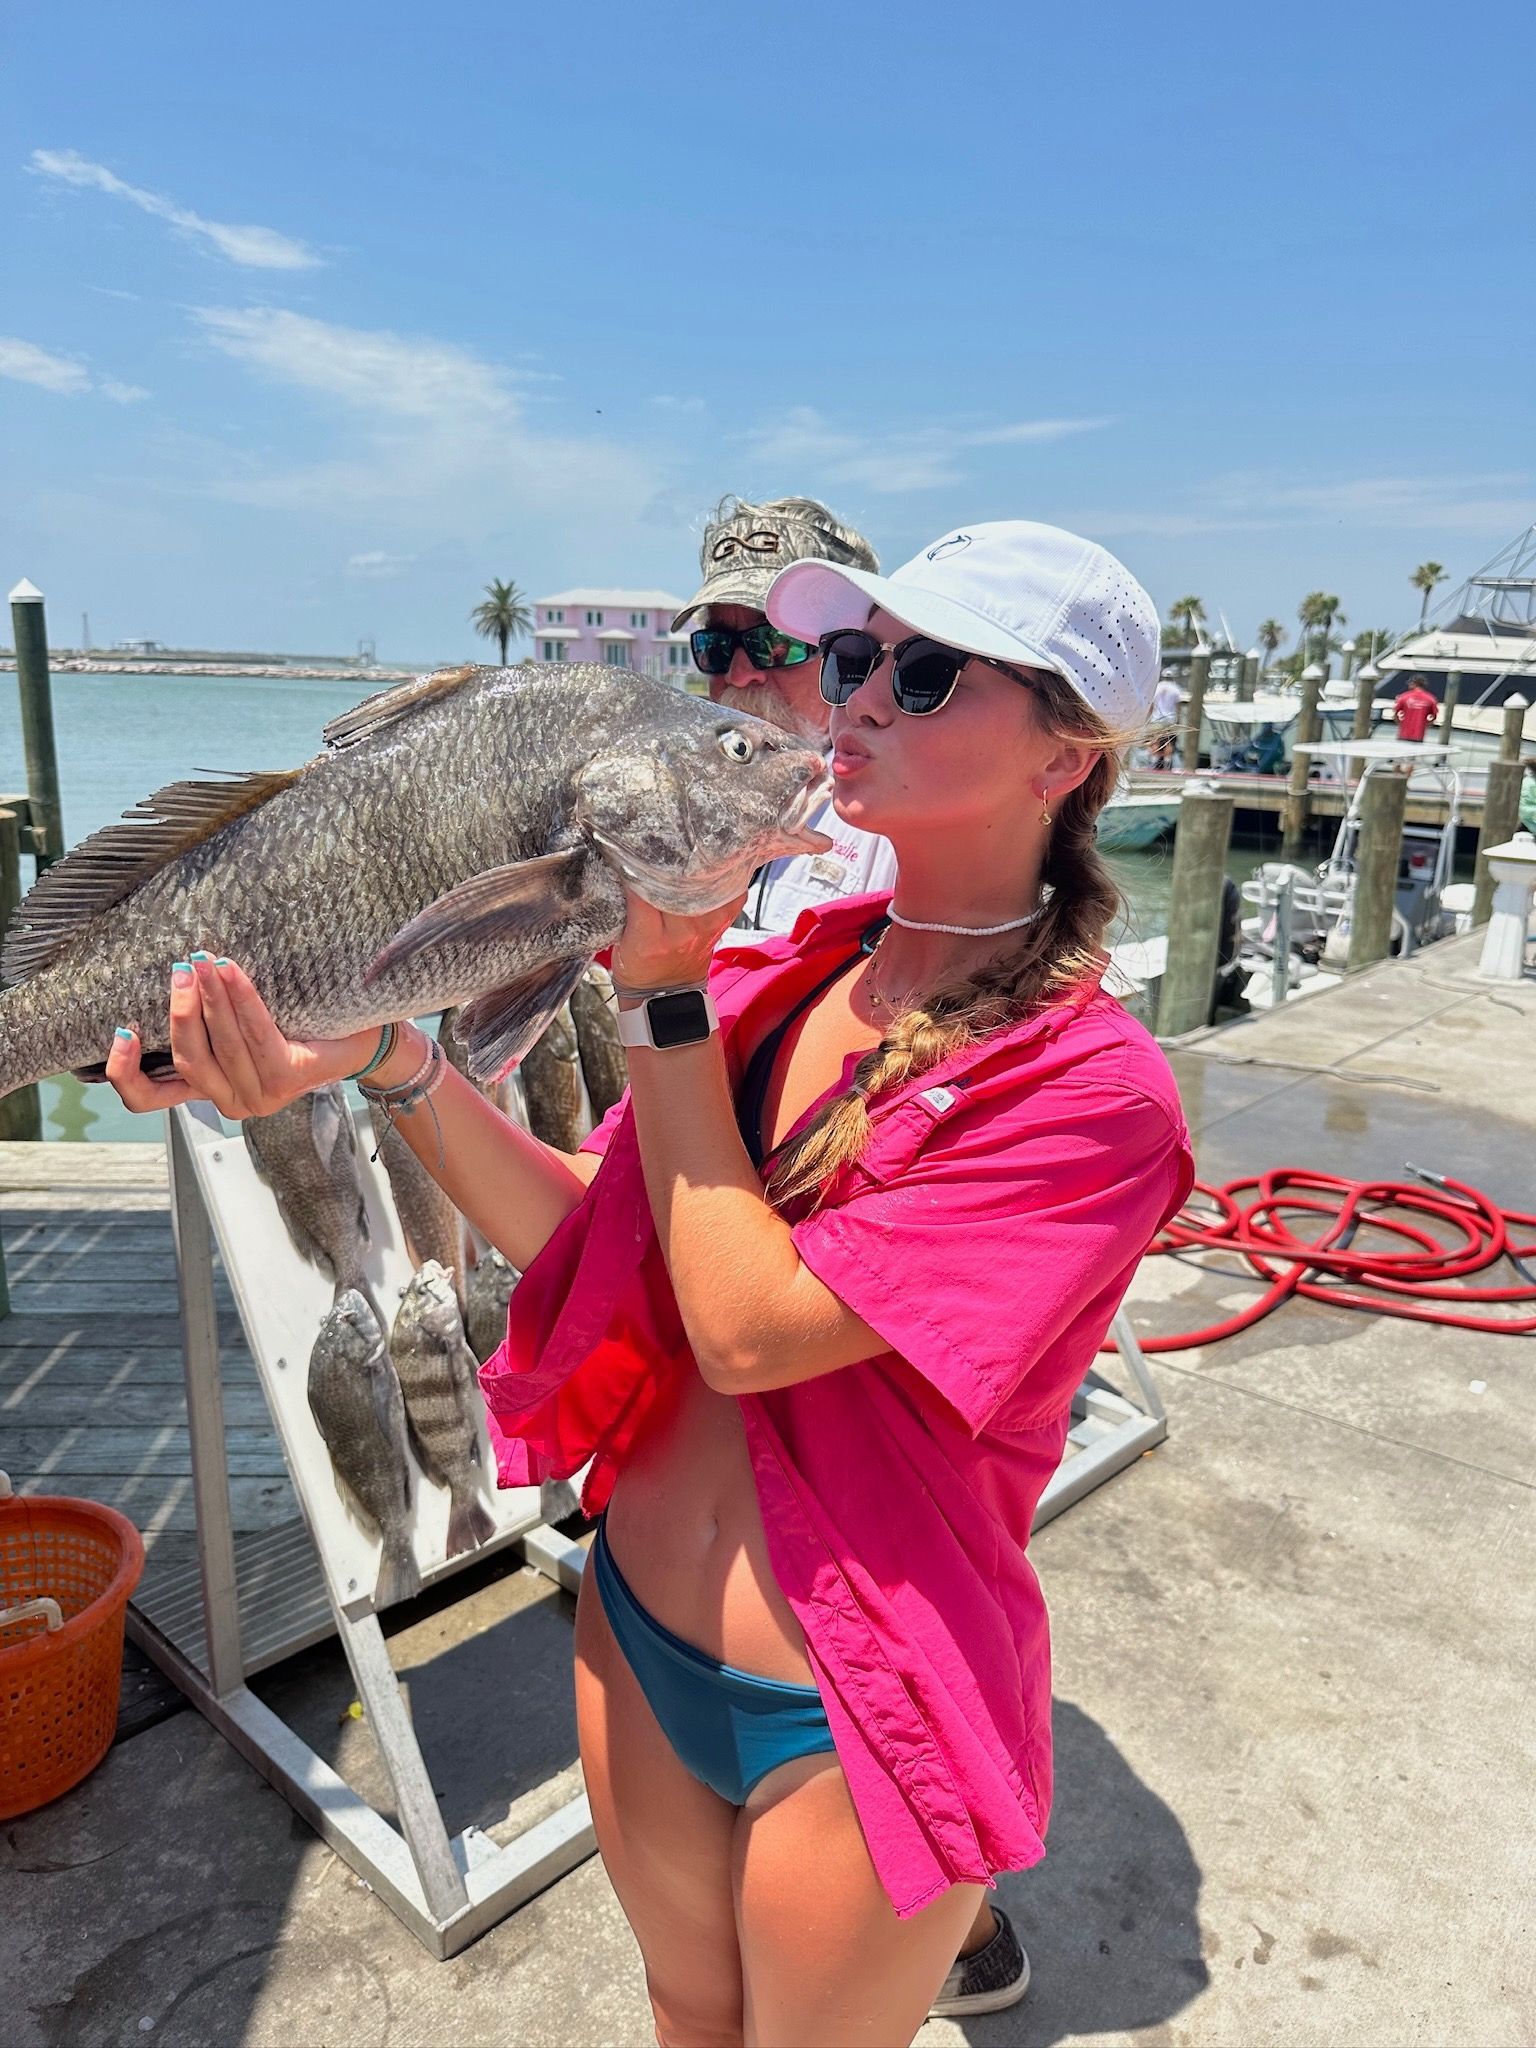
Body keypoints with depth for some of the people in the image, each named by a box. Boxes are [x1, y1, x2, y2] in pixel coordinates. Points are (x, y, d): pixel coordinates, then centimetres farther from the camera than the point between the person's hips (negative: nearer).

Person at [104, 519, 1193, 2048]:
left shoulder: (1091, 1087, -22)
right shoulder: (785, 978, -5)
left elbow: (745, 1324, -26)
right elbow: (589, 1232, -6)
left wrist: (664, 991, -20)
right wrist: (386, 1060, -19)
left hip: (853, 1720, -5)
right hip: (637, 1629, 6)